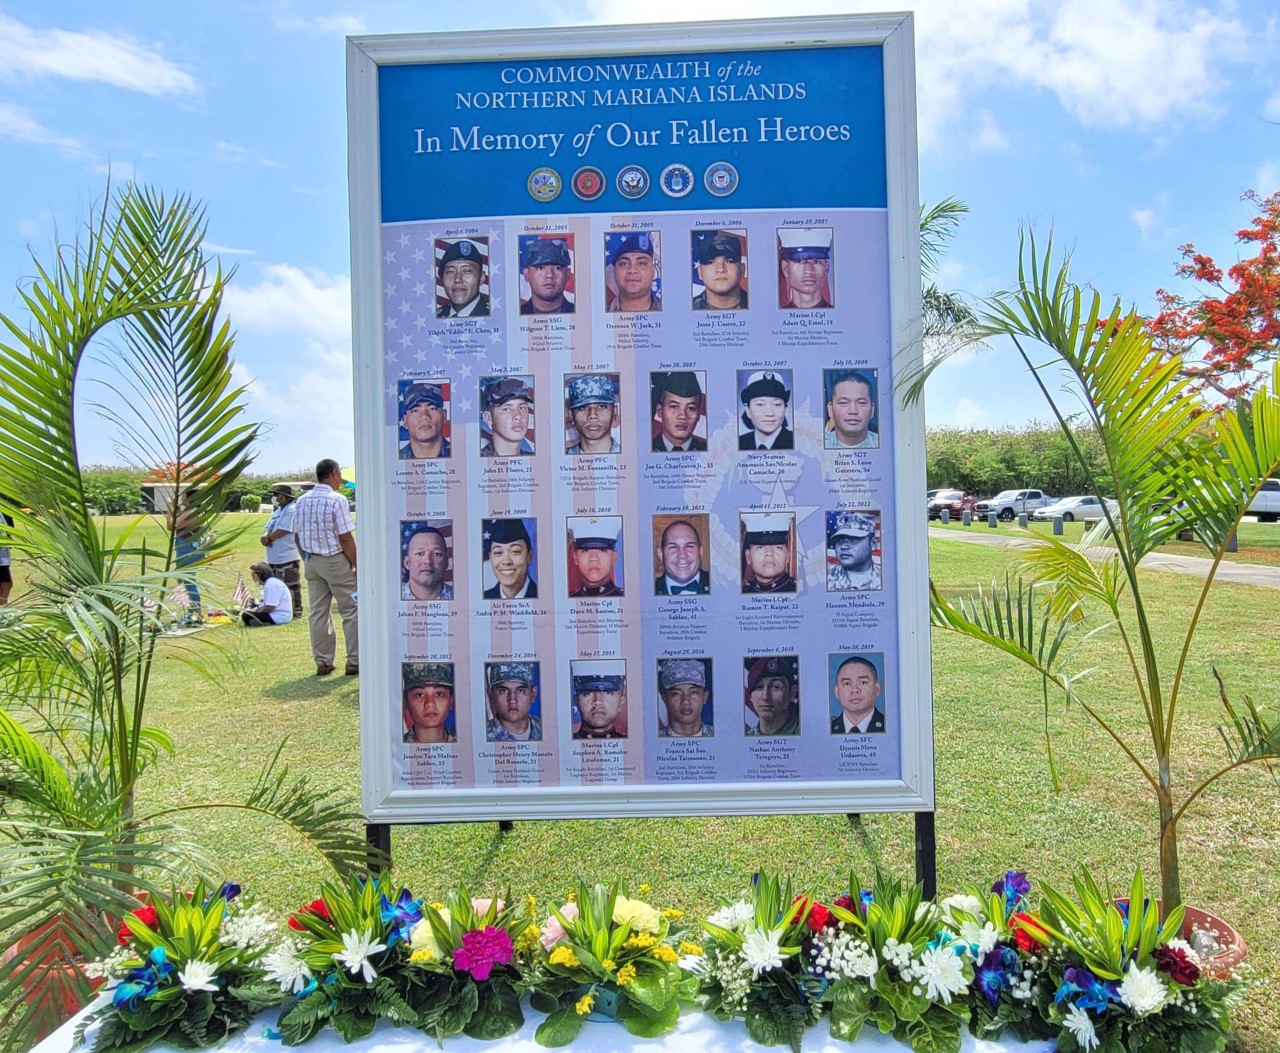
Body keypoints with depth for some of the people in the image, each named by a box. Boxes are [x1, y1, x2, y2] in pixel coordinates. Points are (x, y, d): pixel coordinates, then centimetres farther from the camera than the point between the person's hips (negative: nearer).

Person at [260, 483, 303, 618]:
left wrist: (267, 537, -5)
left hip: (287, 559, -10)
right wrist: (265, 537, -9)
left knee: (291, 588, -3)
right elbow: (267, 529, 15)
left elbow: (281, 531, -20)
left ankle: (296, 612, 4)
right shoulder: (278, 512, 18)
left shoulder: (291, 511, -12)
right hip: (273, 559, 10)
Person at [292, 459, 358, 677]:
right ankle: (354, 662, 3)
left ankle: (322, 662, 16)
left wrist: (307, 560, 20)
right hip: (335, 561, -6)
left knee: (317, 612, 11)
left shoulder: (301, 501, 6)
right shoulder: (337, 501, -14)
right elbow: (345, 538, -16)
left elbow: (297, 536, 10)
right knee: (351, 611, 2)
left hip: (311, 561, 6)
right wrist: (357, 564, -9)